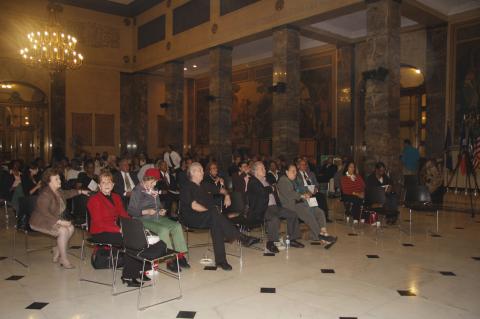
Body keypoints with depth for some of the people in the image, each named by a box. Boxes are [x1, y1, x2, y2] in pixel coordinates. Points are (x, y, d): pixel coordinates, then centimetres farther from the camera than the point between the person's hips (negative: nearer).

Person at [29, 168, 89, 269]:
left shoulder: (58, 191, 4)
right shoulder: (45, 194, -23)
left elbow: (67, 193, 29)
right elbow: (44, 212, -30)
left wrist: (80, 191, 31)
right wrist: (59, 222, -34)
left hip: (53, 220, 9)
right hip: (40, 222, -9)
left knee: (71, 228, -9)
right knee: (63, 230, -26)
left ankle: (57, 252, 5)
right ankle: (64, 259, -15)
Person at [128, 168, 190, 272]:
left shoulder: (154, 191, 20)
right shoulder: (137, 191, -2)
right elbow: (131, 211, -8)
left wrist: (161, 210, 8)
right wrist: (146, 211, -20)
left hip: (157, 217, 7)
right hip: (143, 219, -7)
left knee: (177, 226, -19)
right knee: (164, 230, -33)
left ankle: (180, 256, -19)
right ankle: (169, 260, -27)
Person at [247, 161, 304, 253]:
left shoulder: (267, 179, 24)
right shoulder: (252, 181, -3)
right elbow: (263, 192, -18)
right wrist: (271, 189, 0)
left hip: (274, 206, 9)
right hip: (261, 209, -9)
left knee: (293, 215, -2)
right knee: (275, 218, -35)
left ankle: (292, 239, 8)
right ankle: (270, 243, -20)